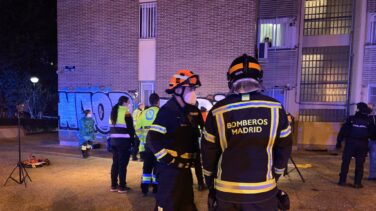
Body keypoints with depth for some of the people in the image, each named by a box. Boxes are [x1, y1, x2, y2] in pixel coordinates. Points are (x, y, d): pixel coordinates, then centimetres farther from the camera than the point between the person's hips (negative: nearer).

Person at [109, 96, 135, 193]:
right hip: (124, 141, -7)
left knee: (115, 163, 13)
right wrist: (133, 141, -2)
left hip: (114, 141, 7)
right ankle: (122, 187, 5)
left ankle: (113, 185, 19)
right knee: (122, 164, -1)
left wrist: (112, 138, 16)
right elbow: (130, 129, -10)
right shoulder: (126, 113, -10)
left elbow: (111, 128, 14)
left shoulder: (113, 112, 13)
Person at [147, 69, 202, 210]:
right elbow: (152, 139, -24)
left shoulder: (189, 111, 11)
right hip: (170, 168, -9)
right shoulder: (168, 111, -17)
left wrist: (194, 159, 15)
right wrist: (170, 160, -22)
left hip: (184, 168, 9)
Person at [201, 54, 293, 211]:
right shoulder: (275, 108, -9)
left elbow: (208, 151, -2)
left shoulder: (218, 111, -10)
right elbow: (284, 147, 1)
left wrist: (210, 183, 12)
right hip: (263, 191, 0)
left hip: (226, 191, 1)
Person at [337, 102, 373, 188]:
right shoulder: (368, 121, 4)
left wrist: (339, 141, 0)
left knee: (345, 162, 5)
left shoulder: (351, 119, -2)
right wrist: (368, 145, 16)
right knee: (359, 164, 6)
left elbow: (343, 131, -3)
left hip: (350, 143, -1)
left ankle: (342, 181, 6)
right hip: (362, 144, 1)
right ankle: (357, 183, 7)